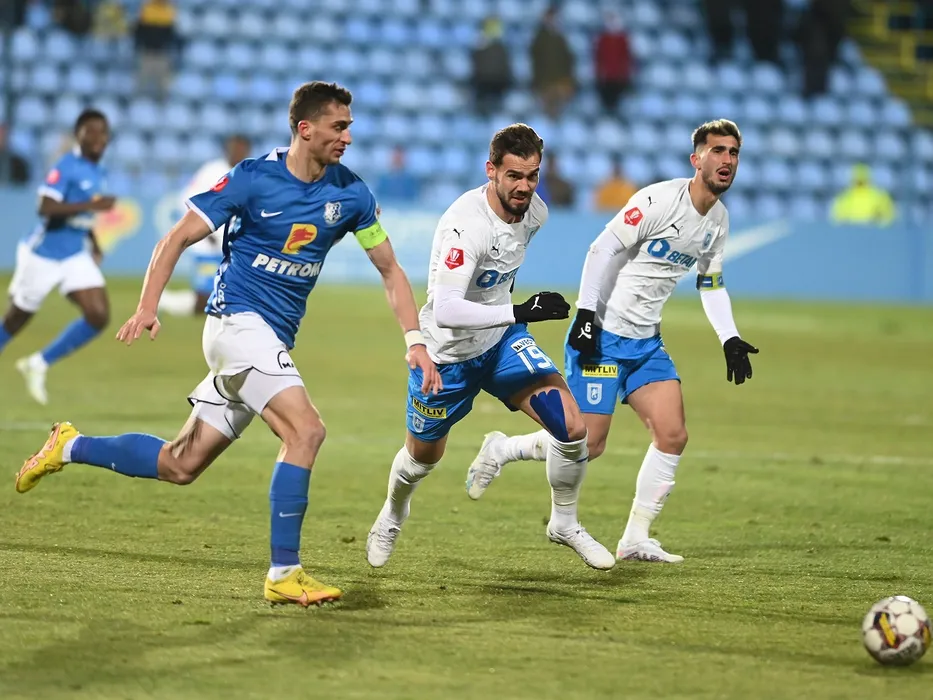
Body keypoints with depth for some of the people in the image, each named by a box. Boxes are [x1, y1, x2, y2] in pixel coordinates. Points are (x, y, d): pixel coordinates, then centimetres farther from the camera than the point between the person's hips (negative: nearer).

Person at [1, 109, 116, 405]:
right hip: (43, 254, -7)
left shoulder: (99, 174, 7)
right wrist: (90, 205, -33)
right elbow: (46, 208, -28)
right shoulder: (66, 167, -18)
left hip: (76, 256, 7)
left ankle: (38, 364, 6)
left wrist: (95, 245, 13)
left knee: (99, 316, -9)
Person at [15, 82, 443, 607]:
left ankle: (71, 447, 28)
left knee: (181, 466, 9)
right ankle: (284, 574, -20)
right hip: (238, 321, -6)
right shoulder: (253, 178, -10)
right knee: (306, 429, -24)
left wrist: (416, 341, 0)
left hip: (274, 340, 6)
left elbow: (390, 269, 11)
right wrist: (148, 307, -18)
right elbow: (179, 238, -5)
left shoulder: (350, 192, 3)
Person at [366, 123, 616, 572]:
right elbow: (445, 311, -43)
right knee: (424, 456, 18)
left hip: (502, 341, 5)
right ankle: (393, 515, 53)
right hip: (447, 351, -5)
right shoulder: (466, 224, -34)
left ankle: (564, 522, 9)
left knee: (571, 426, -15)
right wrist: (518, 312, -45)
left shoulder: (535, 212, -10)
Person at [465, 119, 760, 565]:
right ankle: (499, 451, 16)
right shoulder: (659, 200, -18)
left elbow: (711, 284, 20)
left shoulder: (718, 220, 8)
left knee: (673, 436, -4)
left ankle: (635, 539, 5)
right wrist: (586, 314, -22)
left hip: (646, 343, 8)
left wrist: (730, 340, 9)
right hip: (602, 335, -8)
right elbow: (603, 249, -17)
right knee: (587, 444, -8)